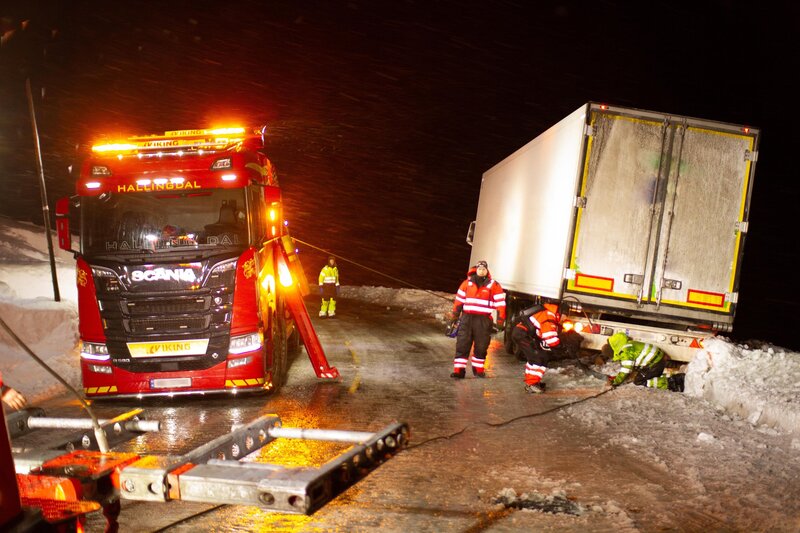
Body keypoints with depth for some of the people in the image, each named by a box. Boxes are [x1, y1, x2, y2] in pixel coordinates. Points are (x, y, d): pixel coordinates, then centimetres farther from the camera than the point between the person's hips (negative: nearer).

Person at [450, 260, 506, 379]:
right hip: (467, 318, 1)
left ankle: (478, 369, 23)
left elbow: (500, 304, -1)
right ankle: (459, 370, -2)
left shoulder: (494, 286, 1)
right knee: (462, 345, -3)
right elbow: (459, 300, 12)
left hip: (483, 321, -1)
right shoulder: (467, 283, 8)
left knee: (481, 347, 7)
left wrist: (500, 321, -7)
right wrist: (454, 316, 9)